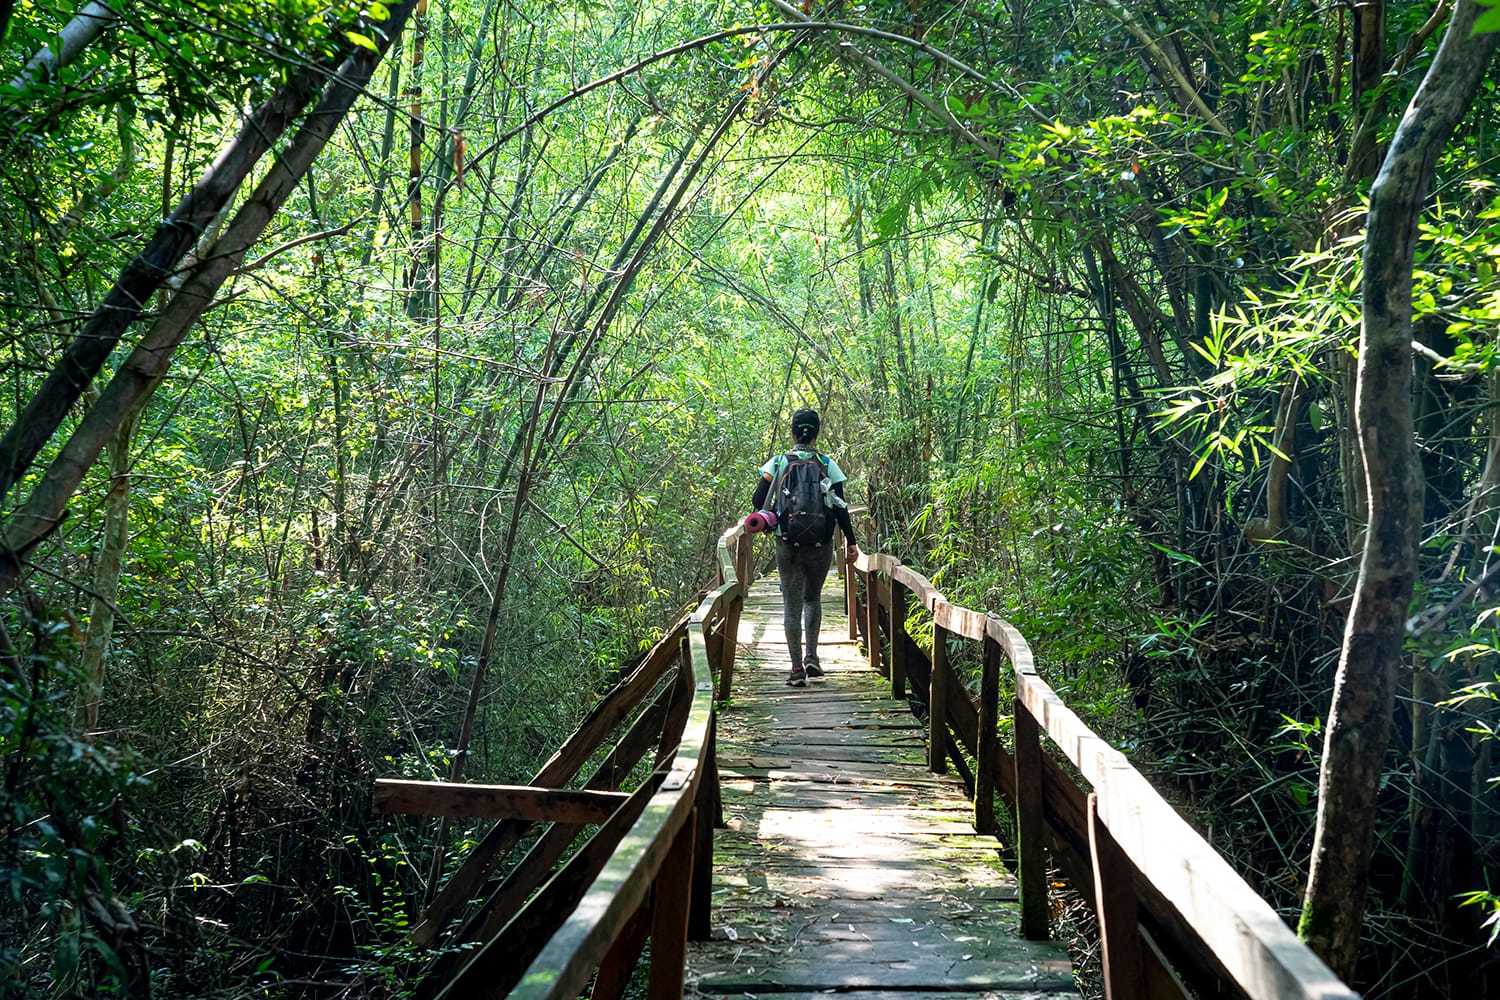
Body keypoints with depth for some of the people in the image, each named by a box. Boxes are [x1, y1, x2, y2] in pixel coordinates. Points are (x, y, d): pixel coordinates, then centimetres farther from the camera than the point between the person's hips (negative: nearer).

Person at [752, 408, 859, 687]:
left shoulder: (777, 463, -1)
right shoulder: (828, 465, -2)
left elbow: (759, 500, -4)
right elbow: (839, 507, -4)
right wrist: (851, 541, 3)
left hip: (787, 545, 0)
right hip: (820, 545, 1)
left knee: (792, 604, 6)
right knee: (813, 598, 20)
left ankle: (797, 669, 3)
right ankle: (811, 655, 7)